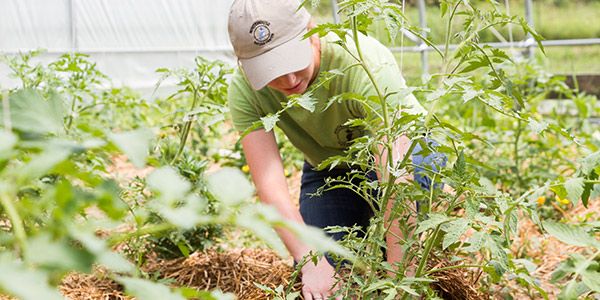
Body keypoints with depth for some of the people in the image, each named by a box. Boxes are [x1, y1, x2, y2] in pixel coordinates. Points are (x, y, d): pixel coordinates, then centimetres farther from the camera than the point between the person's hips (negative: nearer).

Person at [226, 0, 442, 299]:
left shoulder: (366, 64, -38)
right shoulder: (244, 91, -26)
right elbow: (269, 184, -31)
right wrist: (311, 263, -42)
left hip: (407, 150, -2)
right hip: (327, 170, 3)